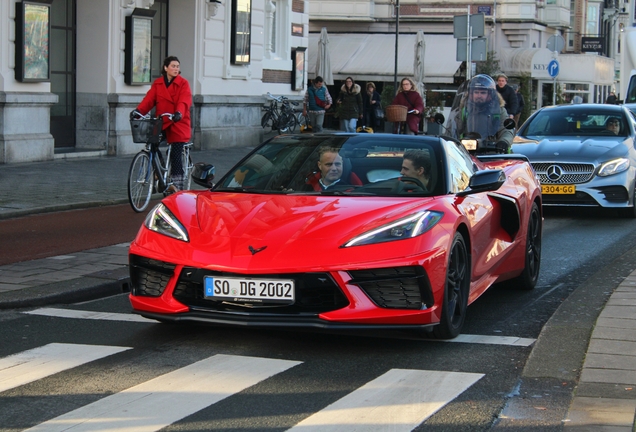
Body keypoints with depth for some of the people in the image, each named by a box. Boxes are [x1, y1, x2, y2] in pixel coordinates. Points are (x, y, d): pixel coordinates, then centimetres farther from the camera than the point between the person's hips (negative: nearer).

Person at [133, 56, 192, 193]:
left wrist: (179, 113, -36)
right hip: (161, 123, 3)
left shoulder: (183, 83, -1)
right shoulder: (157, 83, 9)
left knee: (175, 155, -7)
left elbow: (184, 101, -16)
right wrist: (138, 110, -20)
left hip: (178, 124, -3)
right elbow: (149, 99, -2)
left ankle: (177, 185, -1)